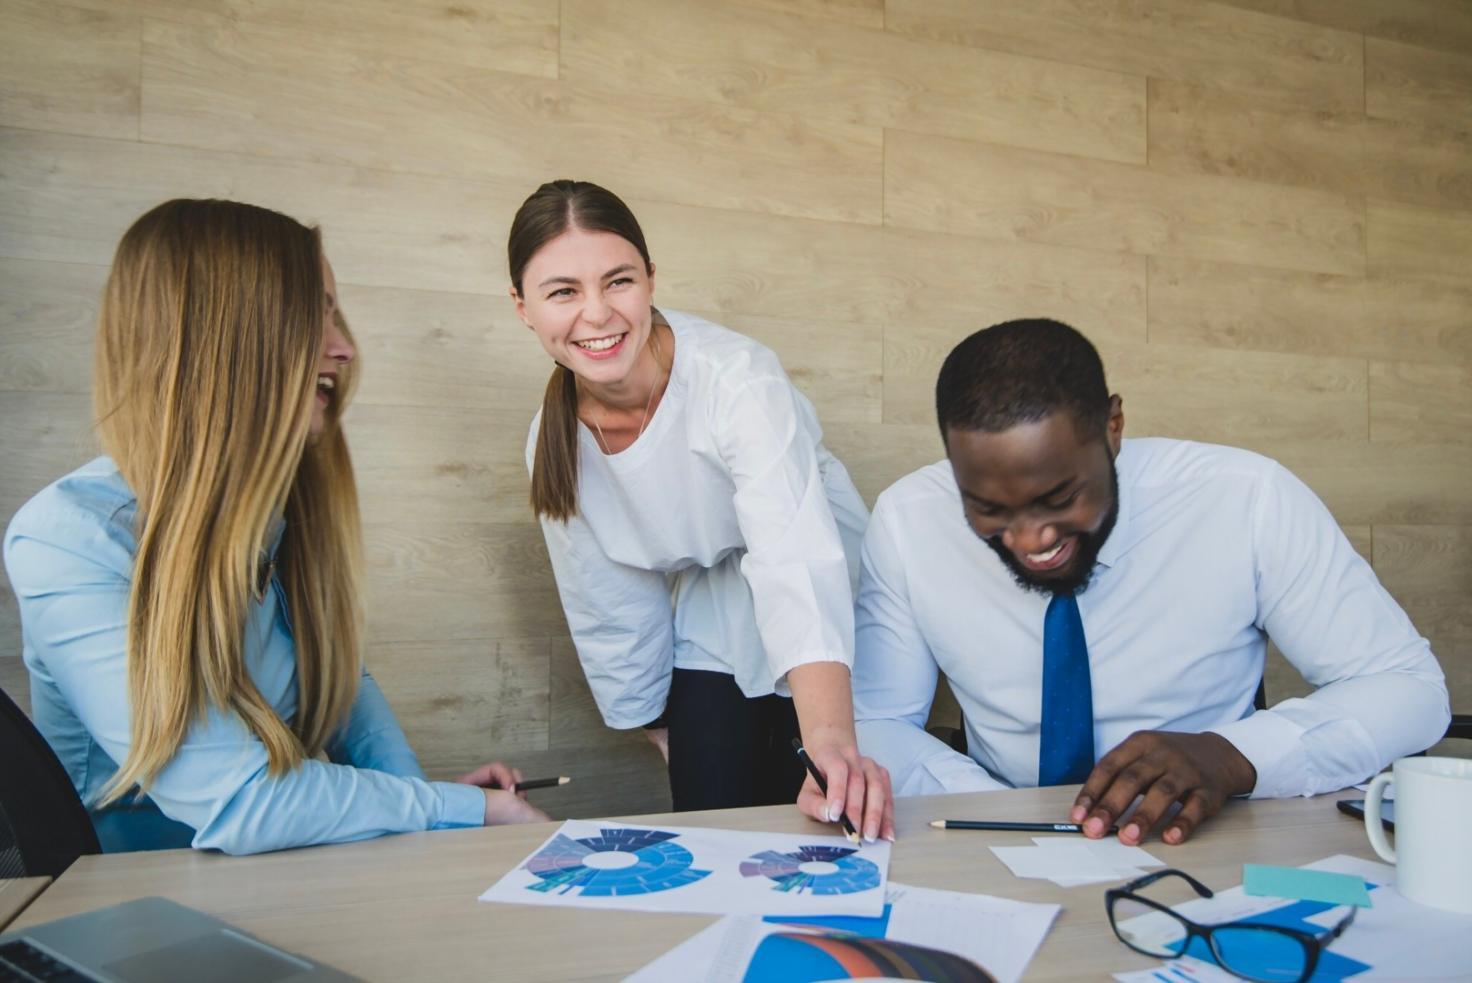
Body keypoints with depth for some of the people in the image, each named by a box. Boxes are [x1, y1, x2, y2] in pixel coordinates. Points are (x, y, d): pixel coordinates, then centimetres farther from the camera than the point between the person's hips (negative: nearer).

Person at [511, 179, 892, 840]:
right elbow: (608, 610, 1)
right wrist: (665, 734, 8)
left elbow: (796, 559, -43)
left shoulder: (737, 378, -29)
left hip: (828, 643, -3)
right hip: (713, 648, 4)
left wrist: (829, 737, -57)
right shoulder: (555, 441, -11)